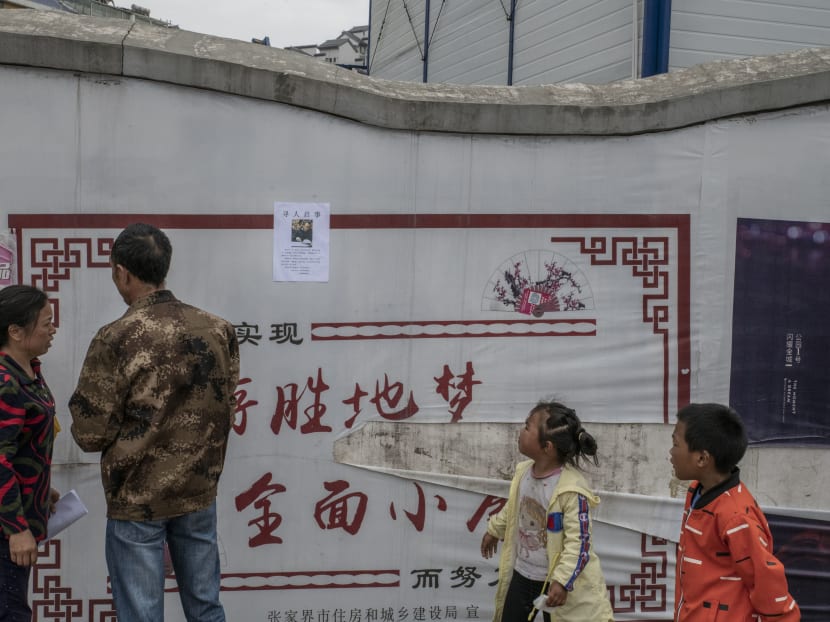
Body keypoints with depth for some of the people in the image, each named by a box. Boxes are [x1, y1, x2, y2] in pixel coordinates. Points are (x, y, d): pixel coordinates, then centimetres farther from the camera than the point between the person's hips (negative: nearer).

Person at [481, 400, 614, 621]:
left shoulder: (572, 489, -27)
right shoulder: (523, 472, -5)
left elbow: (578, 542, -26)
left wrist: (562, 580, -32)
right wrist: (494, 530, 29)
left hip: (555, 581, -7)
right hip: (521, 574, 7)